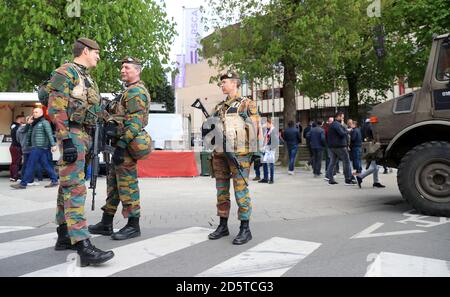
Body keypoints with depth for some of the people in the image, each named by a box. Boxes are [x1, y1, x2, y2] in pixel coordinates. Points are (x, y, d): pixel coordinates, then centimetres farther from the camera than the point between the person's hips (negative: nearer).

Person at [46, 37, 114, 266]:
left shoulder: (87, 78, 22)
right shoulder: (65, 72, -6)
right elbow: (56, 109, -15)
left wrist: (91, 142, 22)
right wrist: (66, 140, -24)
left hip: (85, 134, 10)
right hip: (72, 134, -10)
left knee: (68, 185, 11)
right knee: (75, 187, -16)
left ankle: (64, 236, 18)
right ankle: (83, 246, -21)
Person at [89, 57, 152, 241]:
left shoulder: (135, 91, -12)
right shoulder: (130, 91, 22)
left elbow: (135, 122, -21)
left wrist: (122, 145, -25)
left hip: (126, 144, -11)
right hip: (123, 143, 11)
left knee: (127, 184, -5)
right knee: (113, 182, 13)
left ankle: (133, 226, 3)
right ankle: (106, 224, 21)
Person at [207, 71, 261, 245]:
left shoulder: (247, 104, 3)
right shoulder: (219, 107, 20)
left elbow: (256, 129, -1)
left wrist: (253, 151, -9)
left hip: (238, 153, -6)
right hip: (219, 154, 6)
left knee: (240, 190, -6)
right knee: (221, 191, 8)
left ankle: (245, 229, 1)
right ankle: (223, 226, 18)